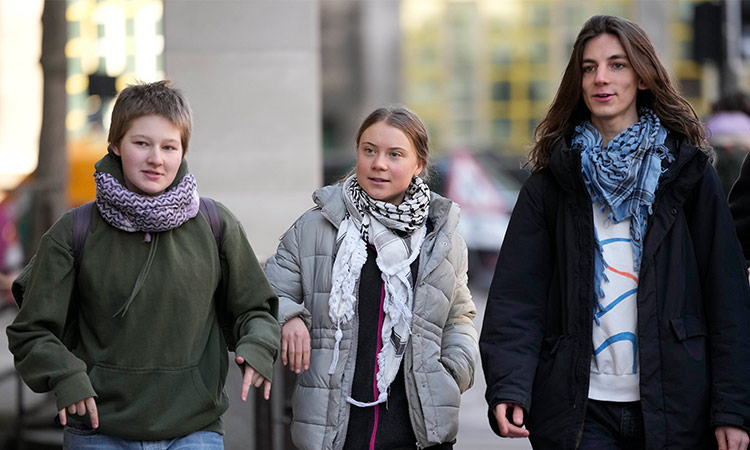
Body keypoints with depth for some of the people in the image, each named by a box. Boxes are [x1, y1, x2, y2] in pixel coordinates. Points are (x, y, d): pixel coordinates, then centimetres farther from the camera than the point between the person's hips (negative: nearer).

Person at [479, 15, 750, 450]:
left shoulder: (686, 170, 4)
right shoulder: (552, 181, 5)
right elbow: (516, 293, -2)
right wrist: (509, 385, -18)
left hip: (674, 409, 0)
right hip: (579, 410, 0)